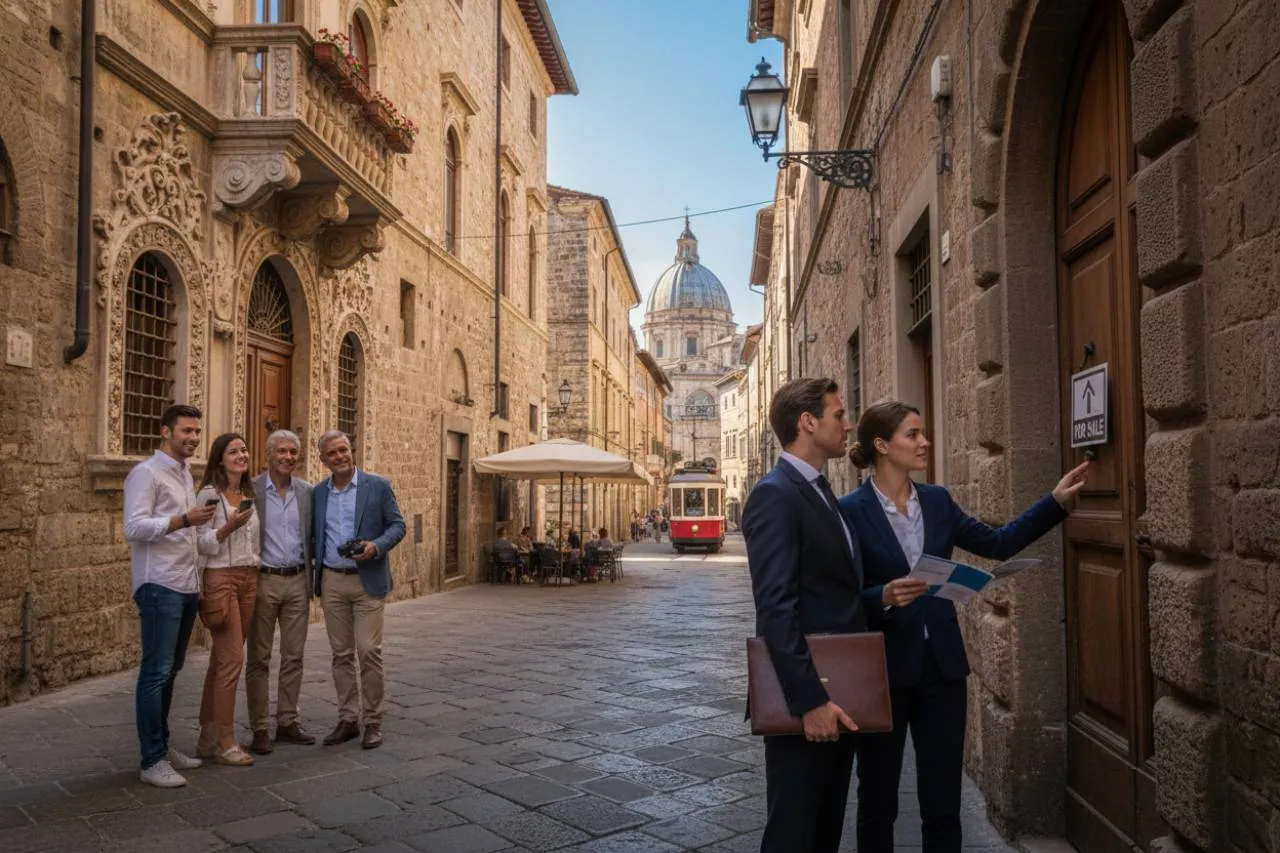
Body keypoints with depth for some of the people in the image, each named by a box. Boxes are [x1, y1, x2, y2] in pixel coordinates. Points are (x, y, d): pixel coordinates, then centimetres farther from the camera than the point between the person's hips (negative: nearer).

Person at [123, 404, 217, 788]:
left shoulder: (186, 474, 17)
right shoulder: (147, 473, -7)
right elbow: (133, 527, -18)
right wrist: (183, 520, -26)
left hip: (186, 585, 8)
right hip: (159, 586, -8)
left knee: (170, 670, 13)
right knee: (156, 672, -6)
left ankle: (163, 746, 21)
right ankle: (151, 760, -1)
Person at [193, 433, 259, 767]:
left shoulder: (249, 495, 15)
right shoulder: (210, 494, -6)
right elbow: (202, 543, -9)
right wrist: (227, 527, -23)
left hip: (249, 579, 7)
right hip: (220, 579, -7)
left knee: (222, 660, 9)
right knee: (232, 659, -10)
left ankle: (208, 738, 15)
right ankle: (225, 742, -2)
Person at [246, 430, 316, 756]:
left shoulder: (307, 492, 7)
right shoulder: (250, 489, -6)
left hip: (297, 581, 4)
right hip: (263, 581, -4)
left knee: (293, 656, 9)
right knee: (259, 658, 4)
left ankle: (288, 722, 20)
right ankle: (259, 729, 12)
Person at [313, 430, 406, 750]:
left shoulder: (378, 486, -2)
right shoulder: (317, 493, 8)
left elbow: (397, 525, -2)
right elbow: (313, 535, 14)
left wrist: (376, 547, -19)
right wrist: (312, 579, 5)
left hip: (368, 580, -3)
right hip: (332, 581, 4)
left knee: (368, 651, -6)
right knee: (341, 653, 8)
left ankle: (372, 722, 5)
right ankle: (347, 720, 17)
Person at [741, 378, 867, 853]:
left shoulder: (823, 494, 14)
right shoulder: (775, 494, -16)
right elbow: (776, 607, -23)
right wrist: (809, 699, -25)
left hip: (837, 692, 9)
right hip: (807, 697, -9)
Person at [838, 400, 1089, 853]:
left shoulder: (937, 500, 6)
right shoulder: (851, 510, -12)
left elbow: (998, 543, 10)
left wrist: (1056, 501, 6)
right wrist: (885, 597, -30)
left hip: (942, 667, 5)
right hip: (883, 671, -4)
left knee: (943, 803, 11)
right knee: (878, 800, 12)